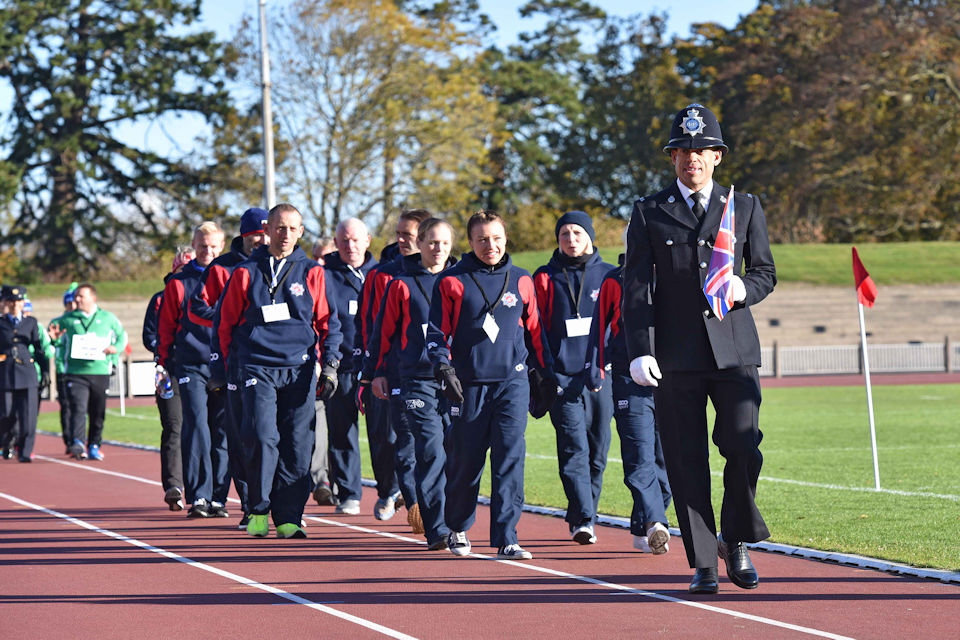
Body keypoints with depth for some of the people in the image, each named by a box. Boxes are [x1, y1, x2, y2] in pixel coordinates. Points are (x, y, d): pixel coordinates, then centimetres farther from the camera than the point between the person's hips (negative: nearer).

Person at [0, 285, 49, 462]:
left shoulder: (31, 322, 11)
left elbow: (39, 348, 11)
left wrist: (45, 370, 7)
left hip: (27, 374, 1)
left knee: (28, 415, -7)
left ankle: (25, 452, -2)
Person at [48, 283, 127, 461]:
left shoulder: (107, 318, 10)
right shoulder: (67, 319, 9)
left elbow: (122, 335, 20)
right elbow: (54, 332, 18)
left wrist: (116, 348, -1)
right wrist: (53, 337, -7)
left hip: (100, 372, 2)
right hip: (75, 373, -2)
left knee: (98, 413, 7)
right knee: (78, 408, -18)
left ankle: (94, 446, 20)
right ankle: (77, 443, -29)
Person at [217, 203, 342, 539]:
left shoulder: (312, 273, 9)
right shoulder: (246, 273, 7)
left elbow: (329, 322, 13)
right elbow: (225, 322, 13)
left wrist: (329, 366, 5)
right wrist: (225, 366, 9)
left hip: (300, 369, 1)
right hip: (258, 369, -1)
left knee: (297, 445, -2)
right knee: (263, 438, -15)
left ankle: (289, 517, 5)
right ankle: (259, 510, -2)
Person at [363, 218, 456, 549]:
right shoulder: (402, 285, 5)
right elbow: (383, 330, 11)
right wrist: (376, 372, 10)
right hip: (418, 380, -3)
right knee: (431, 452, -11)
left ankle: (454, 523, 15)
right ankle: (437, 530, -13)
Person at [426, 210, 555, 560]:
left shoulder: (521, 281, 10)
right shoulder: (452, 281, 3)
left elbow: (534, 331, 18)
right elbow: (437, 331, 2)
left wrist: (547, 373, 18)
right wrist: (443, 366, -13)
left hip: (512, 381, 1)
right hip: (470, 385, -1)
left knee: (511, 456, -10)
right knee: (466, 460, 6)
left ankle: (506, 538, -11)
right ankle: (457, 528, 28)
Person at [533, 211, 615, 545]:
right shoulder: (545, 279, 8)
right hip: (562, 377, -2)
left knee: (597, 452, 5)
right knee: (574, 448, -13)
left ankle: (581, 516, 18)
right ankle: (583, 520, -20)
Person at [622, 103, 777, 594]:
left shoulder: (745, 208, 13)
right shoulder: (648, 213, 8)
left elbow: (765, 272, 15)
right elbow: (635, 288, 3)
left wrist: (743, 288, -9)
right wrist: (639, 351, -9)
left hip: (734, 349, 1)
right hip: (676, 355, 0)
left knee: (743, 448, -12)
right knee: (686, 462, -1)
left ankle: (735, 540, 11)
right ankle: (703, 563, 7)